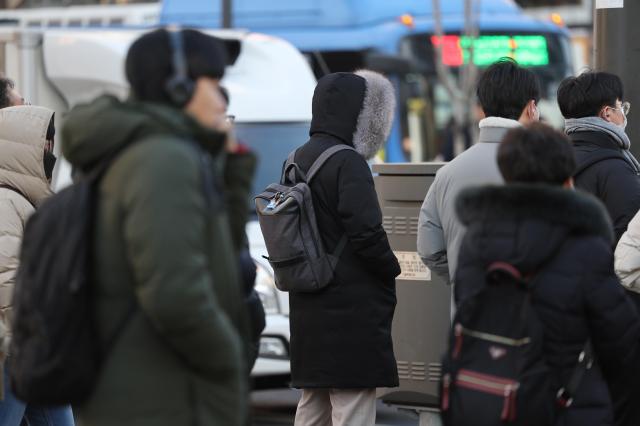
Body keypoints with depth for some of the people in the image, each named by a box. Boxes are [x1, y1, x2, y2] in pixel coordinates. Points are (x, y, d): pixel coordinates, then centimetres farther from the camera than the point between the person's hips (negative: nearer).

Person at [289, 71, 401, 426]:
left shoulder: (297, 161, 13)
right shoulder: (347, 163, -15)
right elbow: (367, 233, -20)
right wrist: (391, 270, -3)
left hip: (308, 314, 9)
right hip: (353, 313, -9)